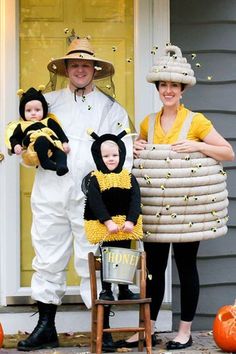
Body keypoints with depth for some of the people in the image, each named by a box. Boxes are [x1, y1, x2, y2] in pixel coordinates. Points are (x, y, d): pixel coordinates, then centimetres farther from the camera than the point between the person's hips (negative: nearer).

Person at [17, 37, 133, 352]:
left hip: (92, 198, -2)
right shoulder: (48, 101, 16)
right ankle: (46, 328, 16)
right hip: (50, 194, 2)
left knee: (94, 263, -2)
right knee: (48, 261, 6)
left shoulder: (112, 109, 9)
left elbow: (124, 154, 1)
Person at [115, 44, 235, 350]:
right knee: (154, 268, 8)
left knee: (186, 267, 4)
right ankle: (147, 329, 17)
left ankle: (185, 331, 14)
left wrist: (198, 146, -17)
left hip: (186, 207, -4)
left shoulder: (196, 121, -3)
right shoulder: (148, 123, 9)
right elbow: (140, 150, 25)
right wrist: (135, 150, 2)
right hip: (155, 207, 4)